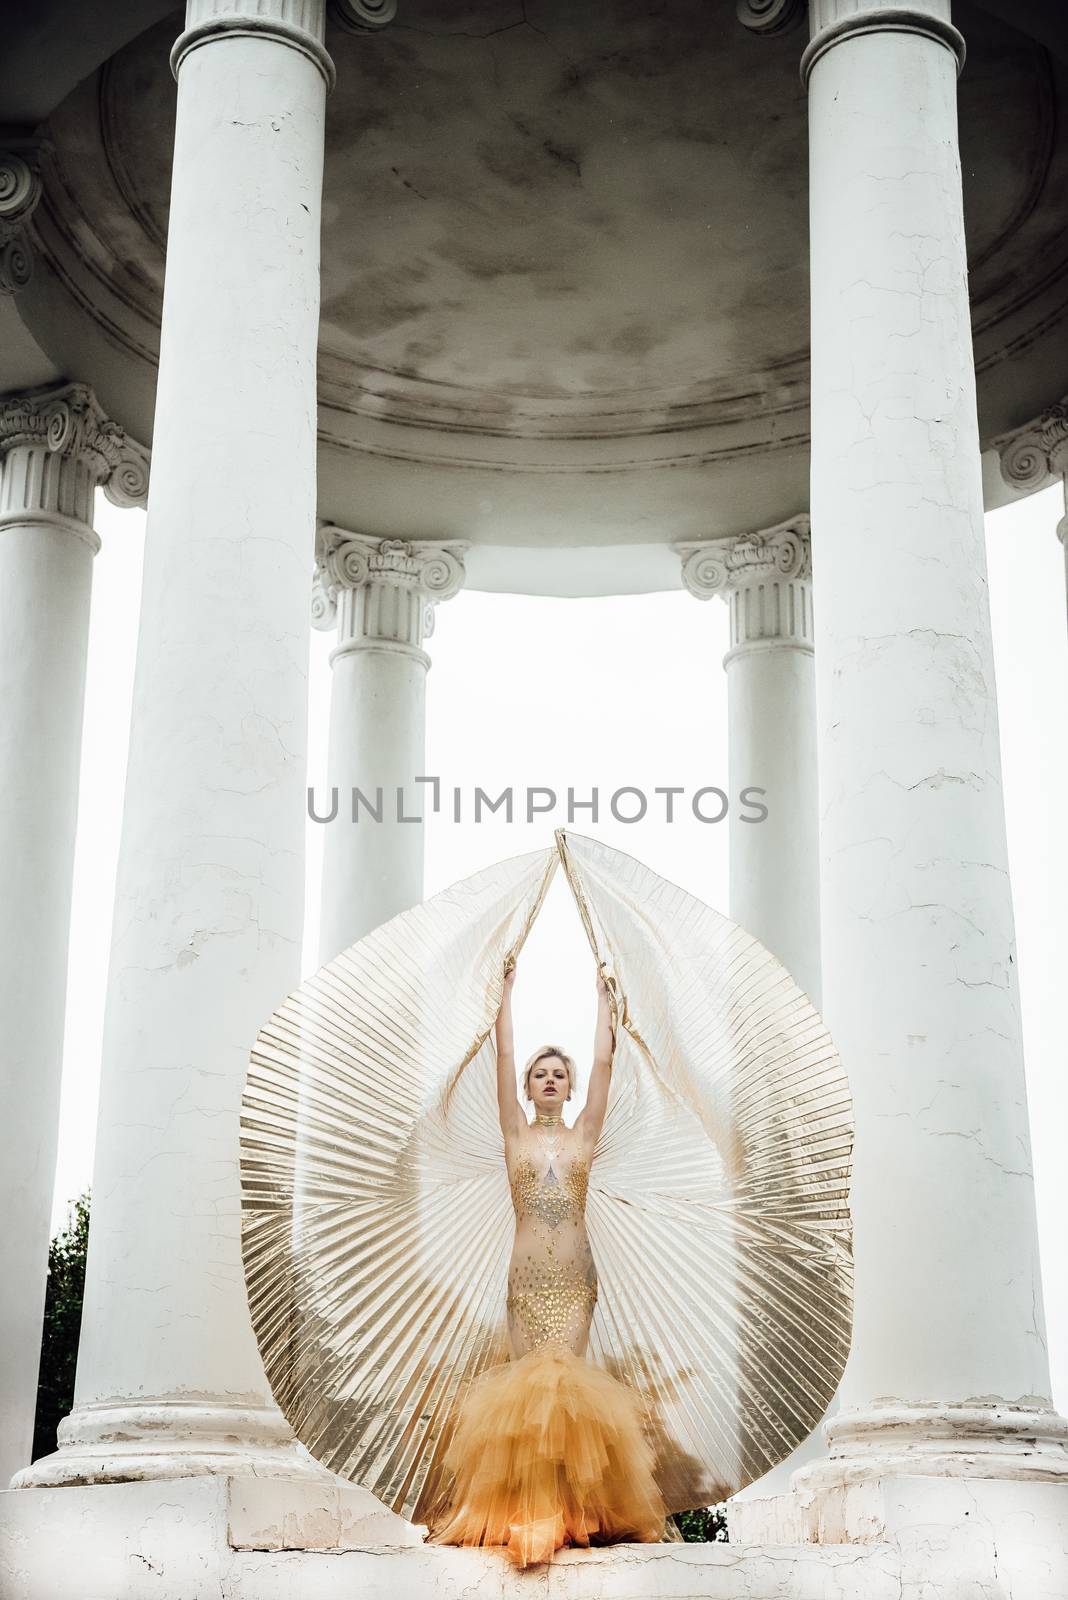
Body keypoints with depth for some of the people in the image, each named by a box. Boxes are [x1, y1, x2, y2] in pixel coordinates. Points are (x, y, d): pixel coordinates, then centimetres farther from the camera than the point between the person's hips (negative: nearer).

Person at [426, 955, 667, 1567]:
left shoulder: (584, 1133, 8)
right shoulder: (516, 1133, 7)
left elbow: (604, 1063, 4)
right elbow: (504, 1057, 3)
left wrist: (603, 996, 6)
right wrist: (509, 989, 5)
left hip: (577, 1275, 0)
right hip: (528, 1274, 0)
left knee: (569, 1376, -6)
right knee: (529, 1377, -1)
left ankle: (571, 1502, -4)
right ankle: (525, 1499, 6)